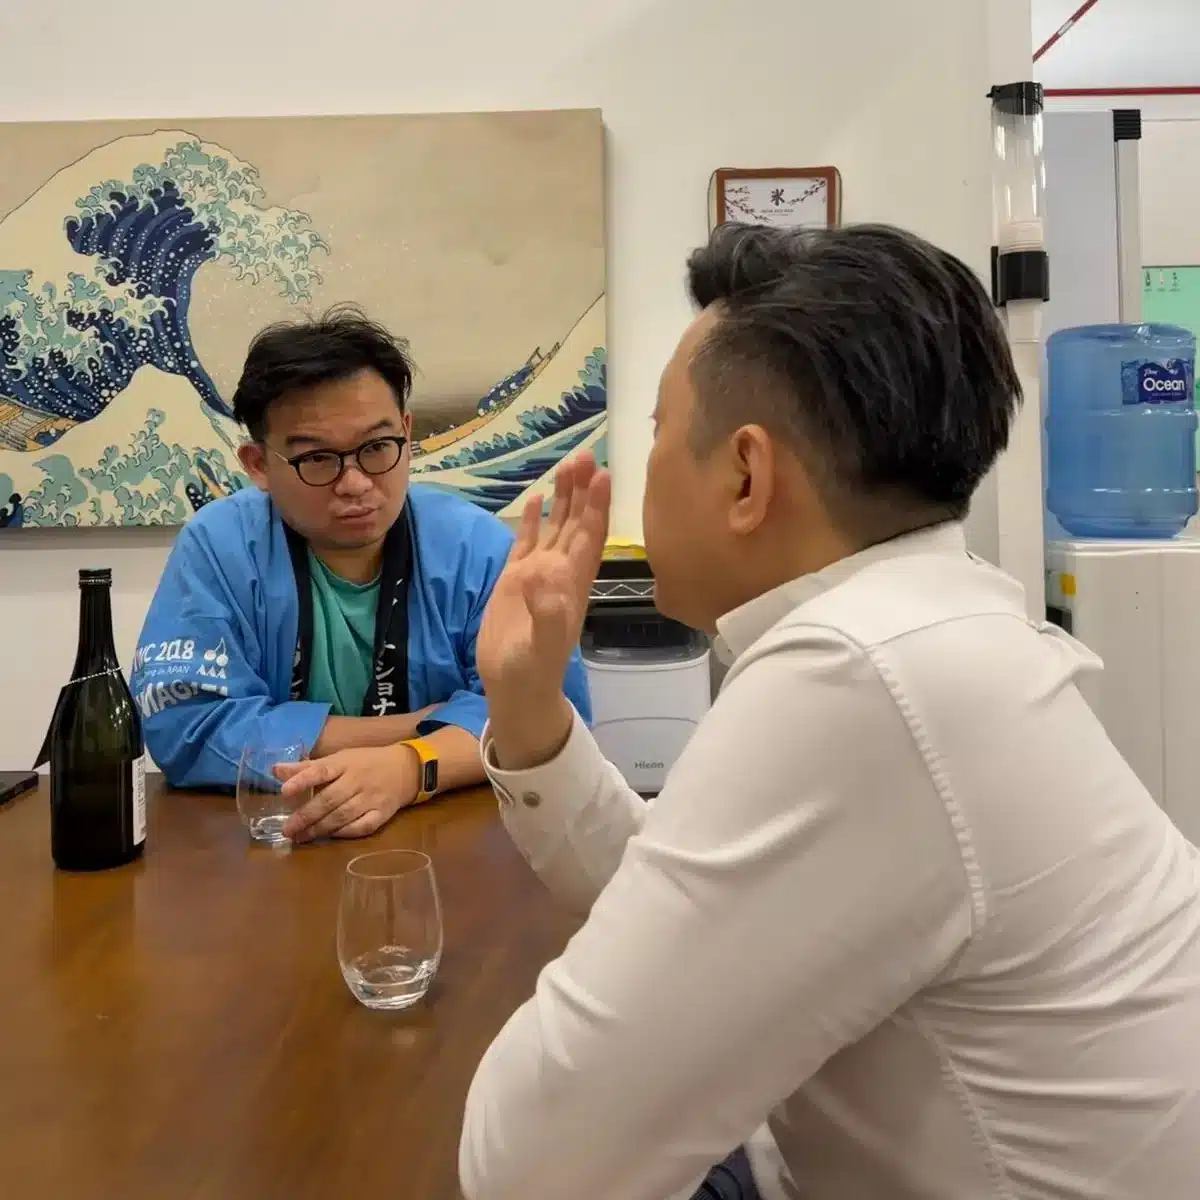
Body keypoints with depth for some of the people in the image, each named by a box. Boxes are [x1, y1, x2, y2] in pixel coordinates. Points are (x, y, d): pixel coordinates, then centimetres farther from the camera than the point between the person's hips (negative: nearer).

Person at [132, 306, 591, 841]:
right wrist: (417, 729, -15)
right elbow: (184, 727, -17)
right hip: (268, 839, -1)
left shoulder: (478, 545, -5)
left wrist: (411, 764, -31)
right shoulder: (218, 548, -8)